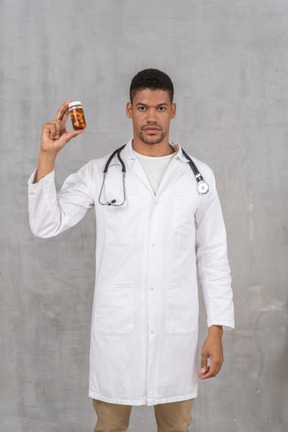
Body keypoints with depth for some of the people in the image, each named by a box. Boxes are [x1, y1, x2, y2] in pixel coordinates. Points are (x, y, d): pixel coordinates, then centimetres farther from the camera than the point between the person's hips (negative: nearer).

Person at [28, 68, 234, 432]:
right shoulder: (100, 173, 1)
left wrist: (216, 330, 1)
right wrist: (47, 155, -14)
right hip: (116, 329, -1)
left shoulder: (198, 176, 3)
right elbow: (45, 224, -5)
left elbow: (213, 256, 5)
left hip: (177, 329, 1)